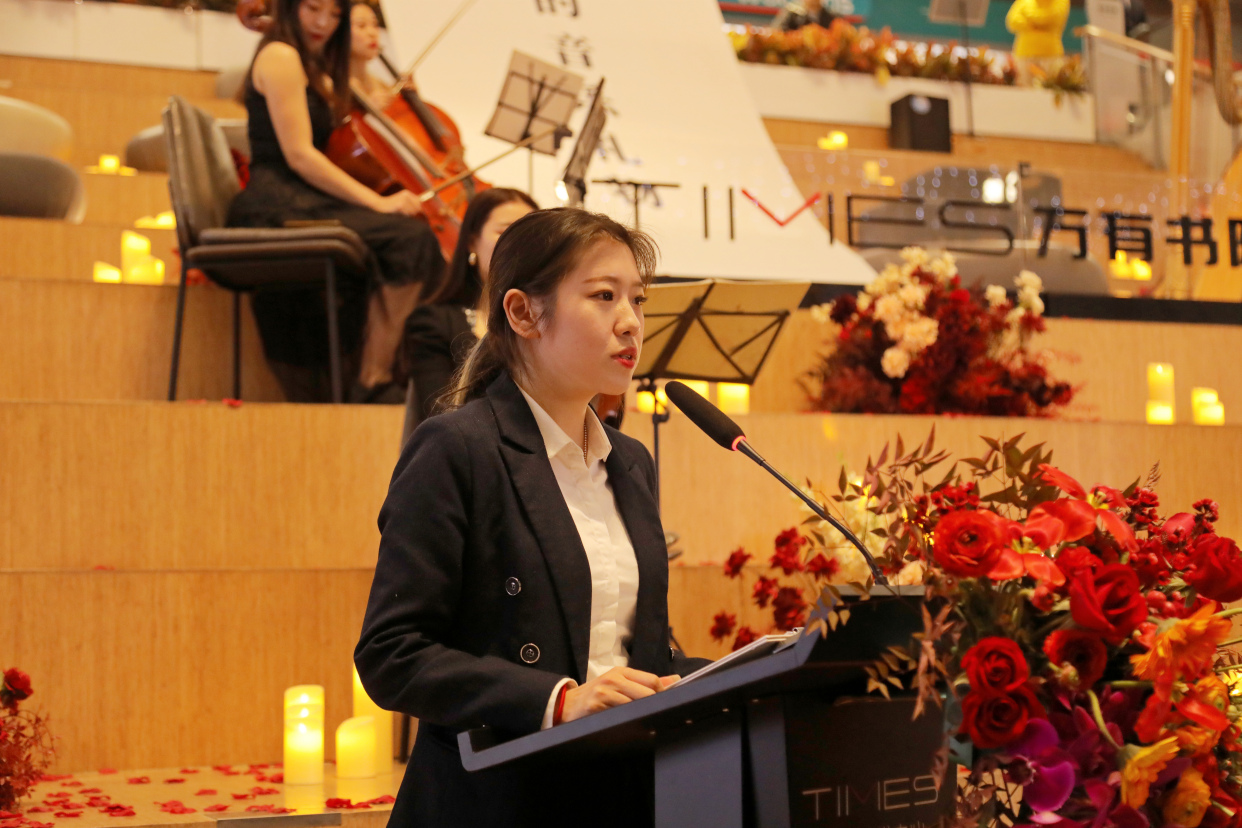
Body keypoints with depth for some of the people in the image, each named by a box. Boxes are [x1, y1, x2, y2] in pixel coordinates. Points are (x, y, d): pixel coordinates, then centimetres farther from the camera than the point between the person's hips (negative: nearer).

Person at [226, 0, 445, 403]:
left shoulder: (318, 72, 25)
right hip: (277, 207, -10)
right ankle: (373, 382, -26)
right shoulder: (280, 57, -5)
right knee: (409, 236, -24)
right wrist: (377, 201, -16)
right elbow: (299, 155, -14)